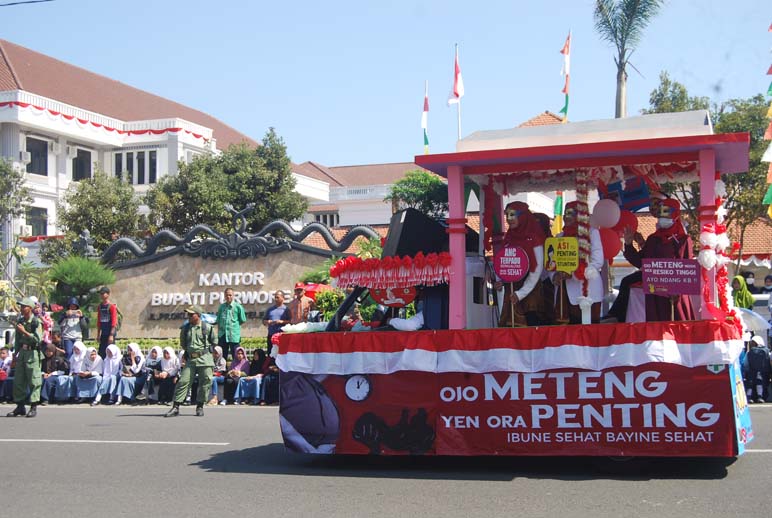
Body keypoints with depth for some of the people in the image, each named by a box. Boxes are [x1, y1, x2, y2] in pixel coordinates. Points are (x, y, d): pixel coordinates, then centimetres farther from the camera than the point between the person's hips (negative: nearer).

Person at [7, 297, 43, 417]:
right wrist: (15, 356, 19)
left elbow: (38, 339, -18)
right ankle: (20, 407, 15)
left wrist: (24, 332, -21)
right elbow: (17, 340, 20)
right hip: (22, 353, 7)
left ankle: (33, 407, 0)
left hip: (32, 353, -7)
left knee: (33, 381, -4)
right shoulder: (20, 321, 12)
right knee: (18, 381, 7)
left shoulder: (36, 322, -9)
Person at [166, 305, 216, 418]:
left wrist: (208, 350, 6)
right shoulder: (185, 328, 7)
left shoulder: (207, 328, -1)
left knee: (205, 383, -2)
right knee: (183, 382, -6)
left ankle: (200, 406, 11)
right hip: (191, 359, 2)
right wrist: (188, 350, 14)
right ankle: (176, 407, -5)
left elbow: (213, 343, 12)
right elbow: (182, 344, 21)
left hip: (205, 359, -2)